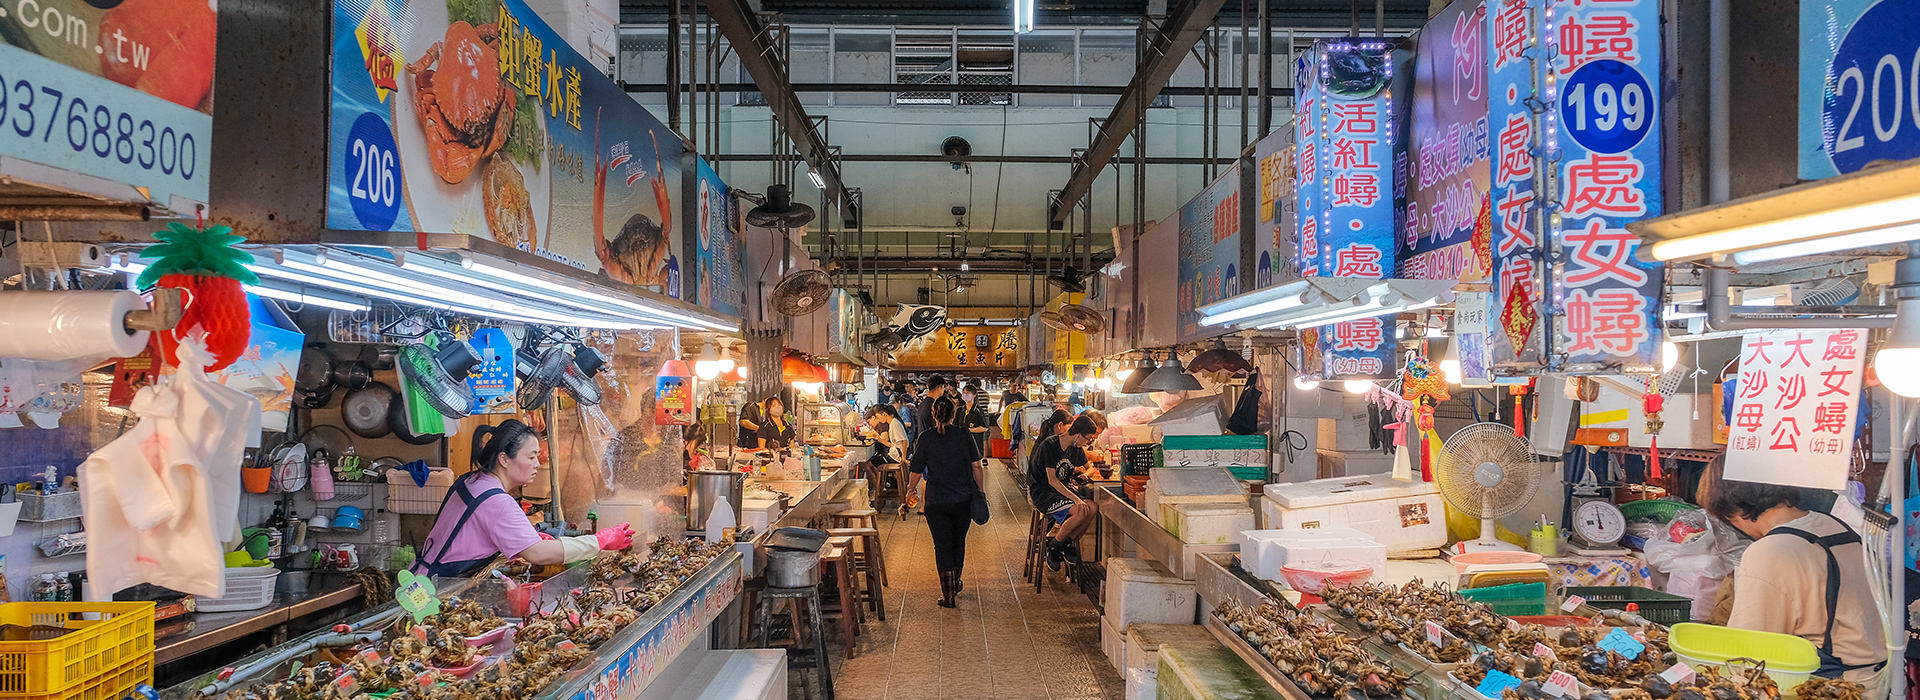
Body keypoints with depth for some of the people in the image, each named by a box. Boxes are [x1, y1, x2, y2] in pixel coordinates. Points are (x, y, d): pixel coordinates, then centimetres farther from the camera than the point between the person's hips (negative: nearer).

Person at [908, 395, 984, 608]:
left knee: (942, 545, 4)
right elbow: (977, 466, -2)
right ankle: (955, 584, 38)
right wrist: (980, 491, 11)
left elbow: (916, 472, -3)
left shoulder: (926, 437, -7)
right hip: (963, 500, 2)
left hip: (936, 502, -2)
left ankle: (948, 594, 0)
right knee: (958, 542, 20)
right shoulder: (965, 435, -4)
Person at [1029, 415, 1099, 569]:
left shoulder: (1075, 448, 5)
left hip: (1063, 488, 8)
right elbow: (1052, 480, -22)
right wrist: (1075, 499, -29)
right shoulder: (1049, 445, -19)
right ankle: (1053, 546, -7)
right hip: (1042, 492, -7)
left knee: (1091, 508, -19)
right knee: (1080, 512, -28)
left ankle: (1066, 544, 0)